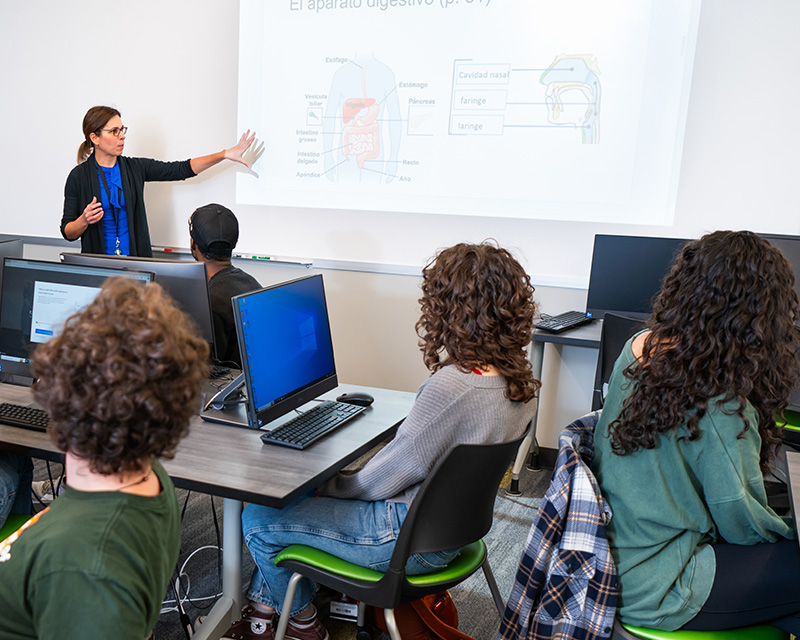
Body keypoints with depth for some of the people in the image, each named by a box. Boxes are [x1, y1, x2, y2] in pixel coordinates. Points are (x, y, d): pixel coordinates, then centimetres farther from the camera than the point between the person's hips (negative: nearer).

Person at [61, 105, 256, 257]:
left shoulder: (135, 168, 6)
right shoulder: (79, 177, -1)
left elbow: (182, 169, 4)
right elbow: (68, 232, 2)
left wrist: (226, 154, -3)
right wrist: (84, 220, -20)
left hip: (136, 262, 2)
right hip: (98, 264, -2)